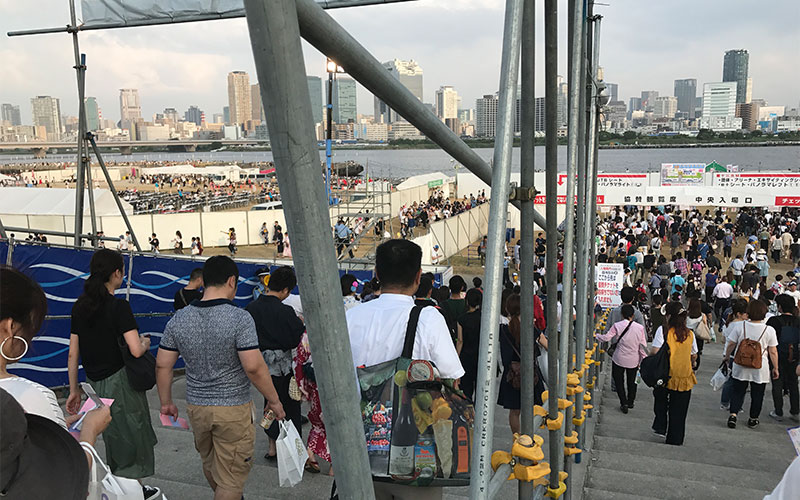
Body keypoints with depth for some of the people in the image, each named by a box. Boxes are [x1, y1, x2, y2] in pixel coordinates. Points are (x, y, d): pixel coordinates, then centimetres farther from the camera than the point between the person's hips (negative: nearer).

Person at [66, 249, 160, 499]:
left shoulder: (80, 305, 5)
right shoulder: (118, 306, -17)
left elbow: (73, 355, 8)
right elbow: (136, 350, -24)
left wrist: (74, 390, 14)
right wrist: (145, 341, -2)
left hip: (94, 382, 7)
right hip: (119, 381, -7)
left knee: (113, 438, 20)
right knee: (132, 435, 9)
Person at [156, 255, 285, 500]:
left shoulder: (179, 319, -2)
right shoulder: (240, 318, -18)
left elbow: (163, 365, 3)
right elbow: (254, 367, -22)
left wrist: (166, 402, 15)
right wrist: (274, 400, -9)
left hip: (196, 407, 6)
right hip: (233, 409, -6)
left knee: (209, 463, 27)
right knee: (231, 477, 8)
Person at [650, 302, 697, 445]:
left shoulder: (663, 330, -11)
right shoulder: (690, 334, 1)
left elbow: (655, 351, -17)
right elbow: (694, 356, 9)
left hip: (666, 375, -2)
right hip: (684, 376, 3)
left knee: (660, 398, 25)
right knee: (678, 411, 11)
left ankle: (660, 427, 20)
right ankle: (675, 439, 18)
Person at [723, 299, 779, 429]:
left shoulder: (740, 326, -9)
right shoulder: (770, 330, -10)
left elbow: (730, 345, -2)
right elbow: (773, 352, -5)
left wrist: (726, 357, 14)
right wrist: (775, 368, 7)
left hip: (741, 366, 1)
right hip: (760, 369, 0)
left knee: (737, 391, 12)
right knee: (757, 394, 15)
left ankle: (733, 414, -4)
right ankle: (753, 419, 25)